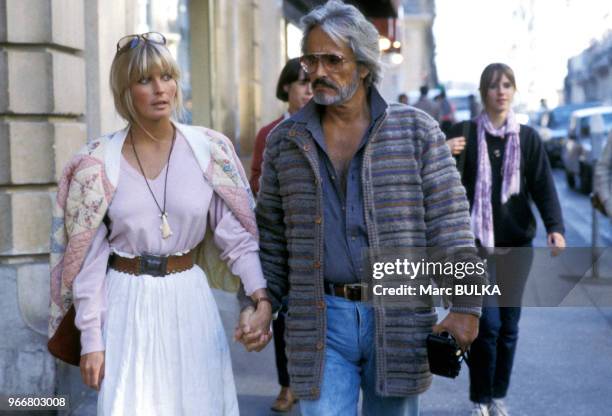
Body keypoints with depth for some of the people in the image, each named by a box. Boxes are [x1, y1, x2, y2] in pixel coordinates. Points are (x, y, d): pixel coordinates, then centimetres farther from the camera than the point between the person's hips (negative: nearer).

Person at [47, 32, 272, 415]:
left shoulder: (210, 150, -3)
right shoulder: (99, 164, -5)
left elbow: (237, 232, -3)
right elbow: (88, 258, -2)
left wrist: (262, 297, -17)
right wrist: (91, 339, -3)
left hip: (190, 298, 1)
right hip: (128, 303, -1)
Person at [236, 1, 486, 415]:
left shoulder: (417, 131, -1)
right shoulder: (285, 141, 5)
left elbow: (449, 221, -3)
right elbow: (271, 235, 12)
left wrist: (466, 305, -8)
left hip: (400, 321, -1)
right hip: (320, 322, 1)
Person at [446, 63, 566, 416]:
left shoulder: (528, 137, 5)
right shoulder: (464, 133, 1)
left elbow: (544, 186, -2)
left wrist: (556, 227, -18)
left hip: (517, 243, 2)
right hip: (477, 242, -2)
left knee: (509, 325, 7)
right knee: (488, 323, -8)